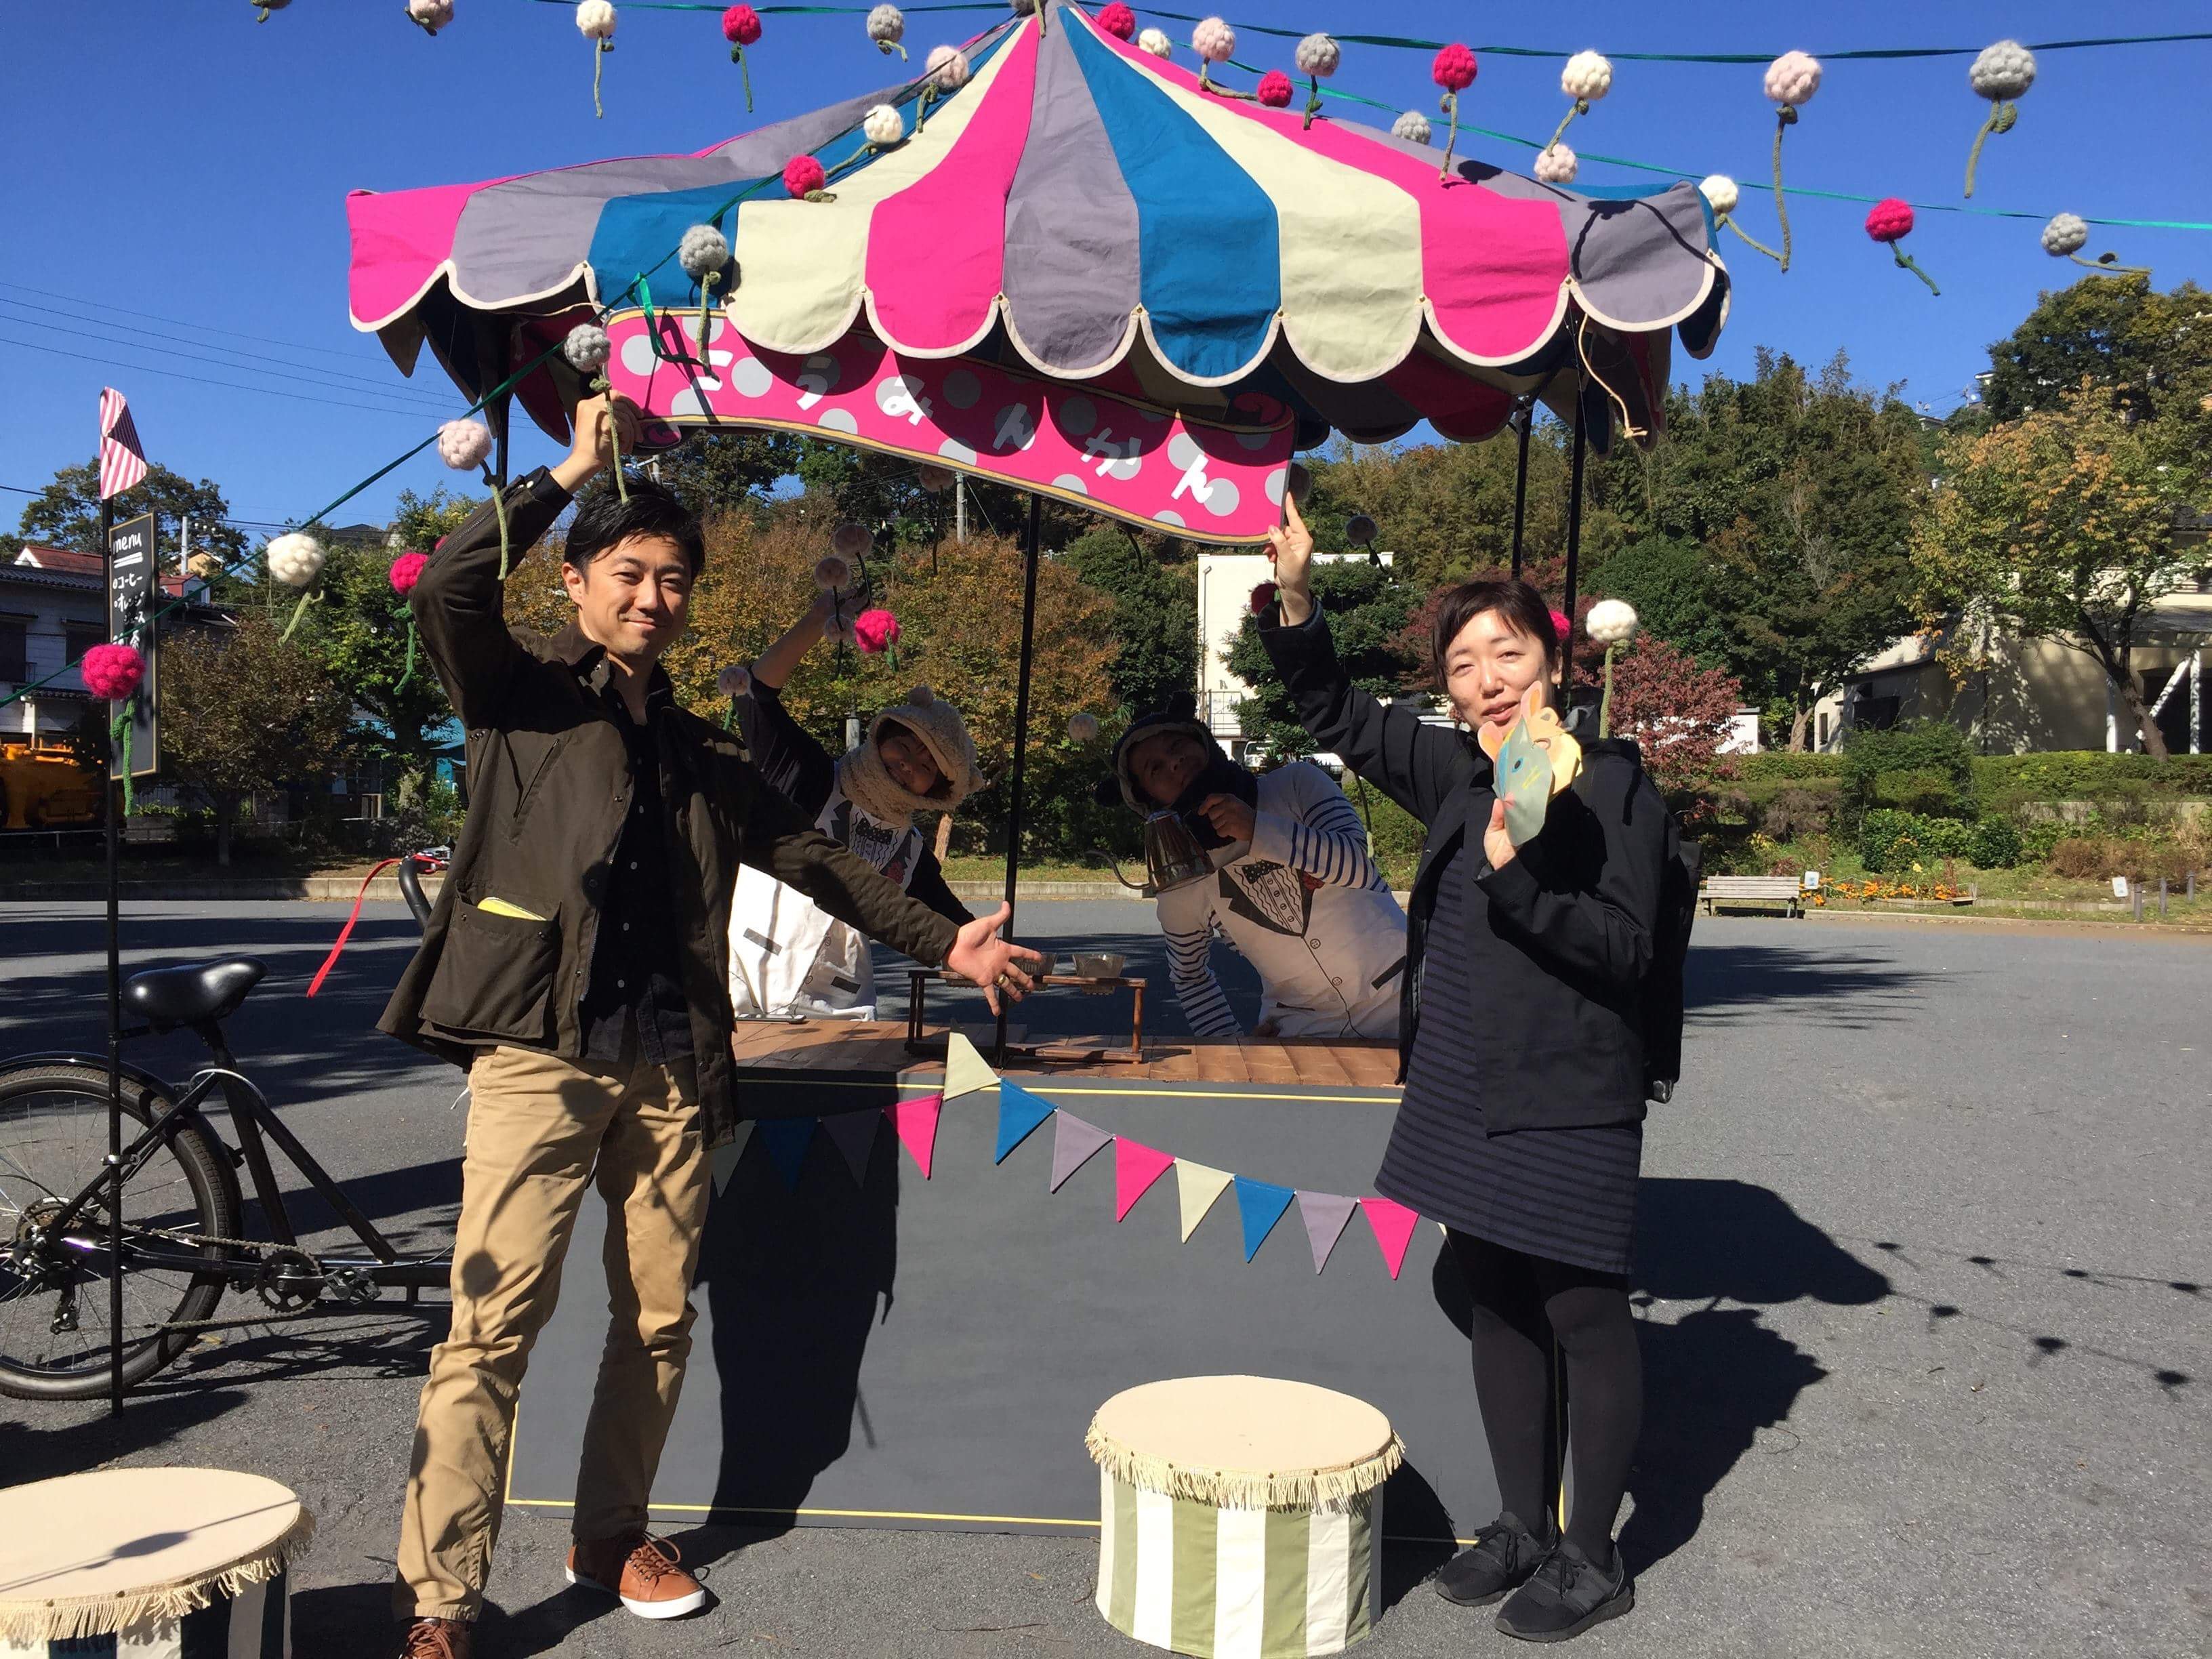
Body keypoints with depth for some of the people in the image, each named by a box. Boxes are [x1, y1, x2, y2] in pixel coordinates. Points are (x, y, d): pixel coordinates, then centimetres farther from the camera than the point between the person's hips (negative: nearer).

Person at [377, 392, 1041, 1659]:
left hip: (668, 1066, 5)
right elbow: (450, 587, -13)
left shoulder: (703, 754, 20)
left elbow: (813, 862, 21)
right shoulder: (525, 693, 6)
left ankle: (612, 1537, 27)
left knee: (661, 1322, 9)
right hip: (539, 1051, -5)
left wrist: (942, 941, 16)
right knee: (497, 1322, -9)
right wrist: (572, 469, -10)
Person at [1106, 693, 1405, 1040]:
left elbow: (1359, 864, -18)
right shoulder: (1179, 886, -1)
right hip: (1303, 1028, 1)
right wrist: (1231, 1042, 1)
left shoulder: (1296, 782, -4)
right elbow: (1189, 976, 14)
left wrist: (1260, 831, -26)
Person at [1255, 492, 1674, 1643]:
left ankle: (1592, 1558, 20)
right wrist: (1295, 602, 2)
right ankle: (1521, 1529, 31)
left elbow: (1627, 949, -14)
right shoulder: (1458, 775, 8)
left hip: (1567, 1099, -6)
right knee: (1497, 1305, 15)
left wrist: (1521, 873, -25)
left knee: (1582, 1313, 3)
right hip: (1465, 1089, 7)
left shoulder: (1612, 785, -9)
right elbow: (1339, 718, 16)